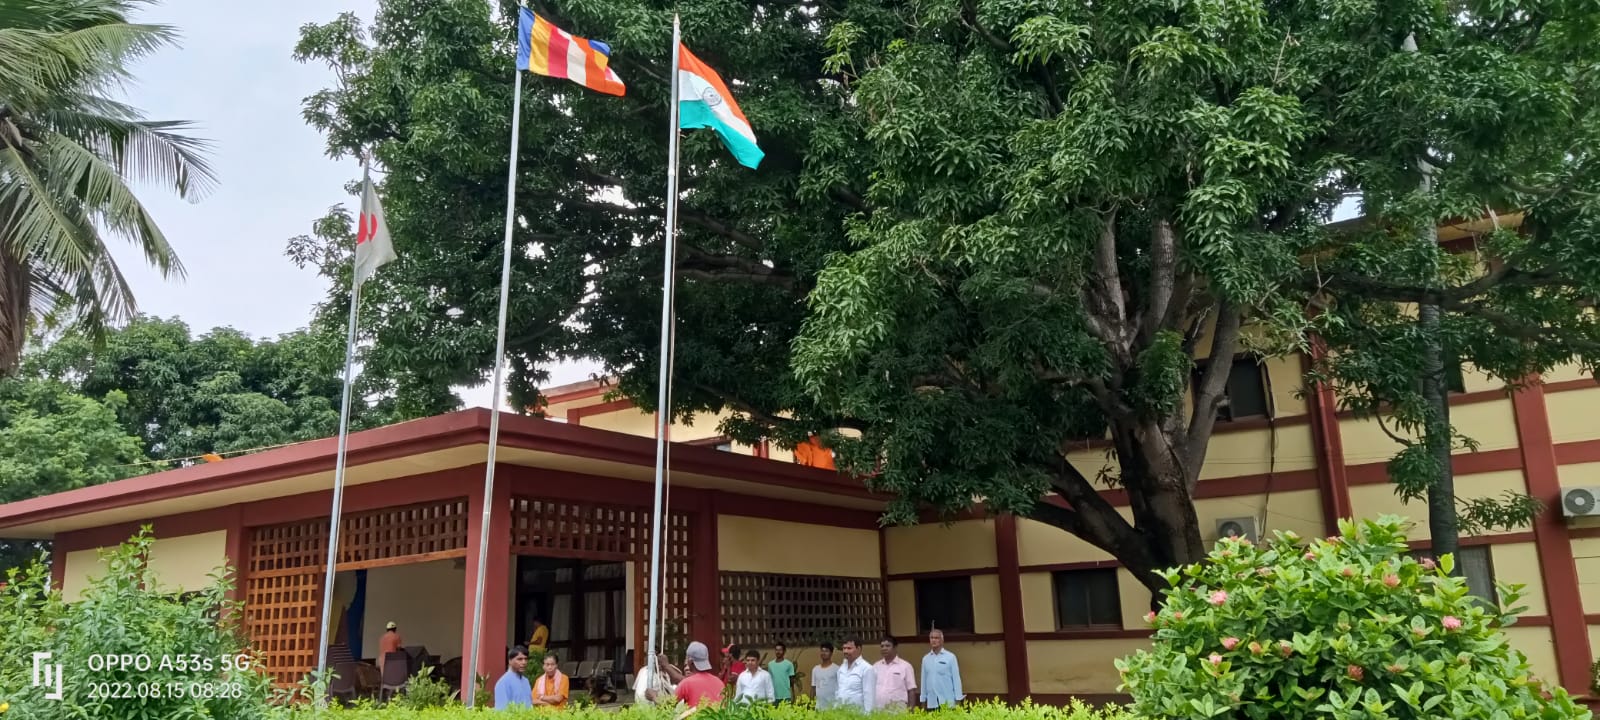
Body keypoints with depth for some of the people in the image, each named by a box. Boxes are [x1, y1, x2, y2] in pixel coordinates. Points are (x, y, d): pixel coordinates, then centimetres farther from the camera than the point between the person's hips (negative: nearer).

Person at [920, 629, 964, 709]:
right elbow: (924, 680, 11)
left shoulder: (950, 657, -1)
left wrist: (958, 699, -4)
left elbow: (956, 678, -1)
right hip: (932, 702, 3)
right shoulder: (925, 659, 9)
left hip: (948, 702, -3)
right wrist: (923, 699, 10)